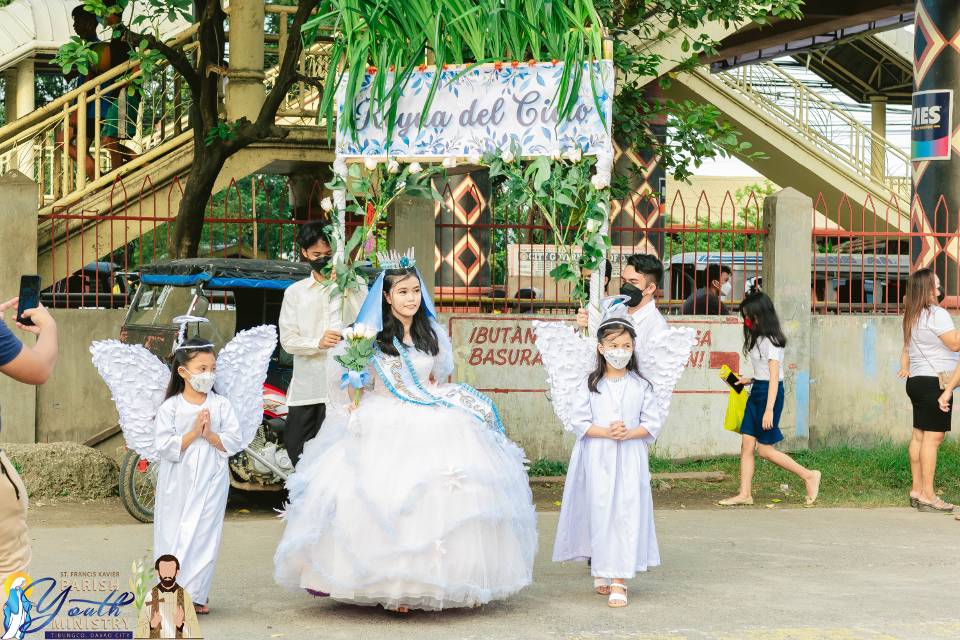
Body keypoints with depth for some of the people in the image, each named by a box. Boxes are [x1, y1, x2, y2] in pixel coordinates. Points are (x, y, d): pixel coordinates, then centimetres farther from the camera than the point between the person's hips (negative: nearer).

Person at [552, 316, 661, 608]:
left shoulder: (641, 386, 4)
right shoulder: (591, 384, 3)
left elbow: (652, 423, 2)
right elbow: (579, 422, -2)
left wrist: (629, 433, -15)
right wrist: (606, 432, -16)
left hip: (630, 458, 0)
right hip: (597, 458, 0)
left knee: (626, 513, -6)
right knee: (600, 512, 1)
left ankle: (619, 580, -5)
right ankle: (601, 572, 17)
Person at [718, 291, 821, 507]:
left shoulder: (771, 341, -16)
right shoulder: (758, 339, 12)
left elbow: (774, 376, -20)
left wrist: (769, 410, -24)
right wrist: (748, 381, 6)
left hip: (770, 393, -9)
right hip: (756, 392, 9)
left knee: (765, 449, -3)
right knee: (747, 444, 4)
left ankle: (809, 476, 8)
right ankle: (745, 494, 5)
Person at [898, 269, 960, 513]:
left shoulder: (911, 317, 15)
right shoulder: (937, 314, -13)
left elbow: (906, 349, 19)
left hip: (916, 381, 9)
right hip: (935, 381, -9)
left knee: (919, 436, 10)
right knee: (933, 437, -9)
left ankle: (917, 490, 13)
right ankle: (927, 495, -10)